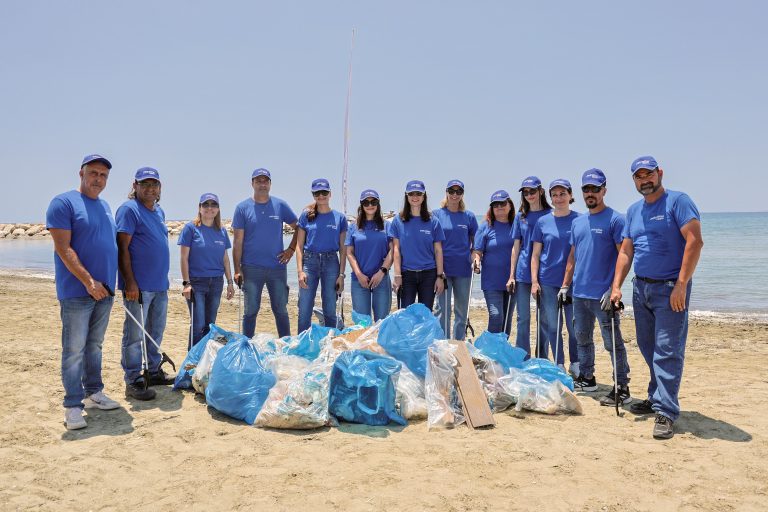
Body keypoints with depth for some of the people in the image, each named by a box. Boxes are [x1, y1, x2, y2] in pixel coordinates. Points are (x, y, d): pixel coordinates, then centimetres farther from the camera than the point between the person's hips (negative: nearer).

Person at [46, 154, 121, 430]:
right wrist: (89, 281, -20)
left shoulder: (105, 206, 15)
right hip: (77, 291, -7)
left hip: (104, 291, 7)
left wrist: (109, 283, 14)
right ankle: (73, 405, 4)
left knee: (94, 345, 15)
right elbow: (63, 248, -15)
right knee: (74, 349, -2)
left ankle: (93, 392, 25)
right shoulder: (64, 202, -7)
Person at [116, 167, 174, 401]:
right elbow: (122, 248, -15)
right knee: (135, 334, -1)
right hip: (139, 285, -8)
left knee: (156, 331, 17)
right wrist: (130, 282, -21)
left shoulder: (159, 211, 15)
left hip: (160, 284, 9)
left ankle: (153, 371, 29)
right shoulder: (129, 209, -9)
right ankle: (133, 381, 6)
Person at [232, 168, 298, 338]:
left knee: (281, 309, 7)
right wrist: (237, 270, -5)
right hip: (251, 268, -1)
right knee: (251, 310, 6)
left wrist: (291, 249, 3)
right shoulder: (242, 208, 1)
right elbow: (238, 241, 0)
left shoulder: (280, 205, 5)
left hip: (277, 267, 1)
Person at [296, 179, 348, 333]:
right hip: (309, 262, 0)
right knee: (304, 311, 0)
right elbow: (299, 245, 4)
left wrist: (341, 274, -1)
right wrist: (300, 271, -6)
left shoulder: (340, 217, 5)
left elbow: (343, 249, 6)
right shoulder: (306, 215, 5)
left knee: (330, 311, 7)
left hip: (331, 262, 0)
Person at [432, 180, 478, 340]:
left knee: (462, 310, 10)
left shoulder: (468, 216, 8)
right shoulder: (437, 214, 2)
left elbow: (476, 242, 14)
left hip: (463, 268, 3)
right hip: (443, 268, -2)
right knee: (442, 309, -3)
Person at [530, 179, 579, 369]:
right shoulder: (543, 222, 4)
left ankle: (576, 365, 19)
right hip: (547, 282, 1)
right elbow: (535, 254, 6)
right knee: (551, 326, 6)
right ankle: (559, 365, 18)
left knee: (574, 325, 4)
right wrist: (534, 281, -1)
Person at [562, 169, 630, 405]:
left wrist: (614, 289, -19)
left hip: (602, 295, -7)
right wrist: (565, 285, 13)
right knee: (582, 338, 17)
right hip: (579, 293, 7)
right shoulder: (577, 222, 13)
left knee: (612, 342, -1)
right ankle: (585, 378, 31)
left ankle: (622, 388, 7)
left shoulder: (615, 220, -7)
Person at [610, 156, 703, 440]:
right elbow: (626, 251, 14)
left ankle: (666, 412, -5)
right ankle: (656, 398, 28)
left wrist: (681, 285, -21)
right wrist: (616, 286, 4)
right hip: (641, 288, 7)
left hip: (669, 289, -7)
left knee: (667, 350, -8)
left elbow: (695, 241, -17)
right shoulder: (633, 211, 14)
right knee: (648, 348, 14)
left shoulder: (678, 201, -7)